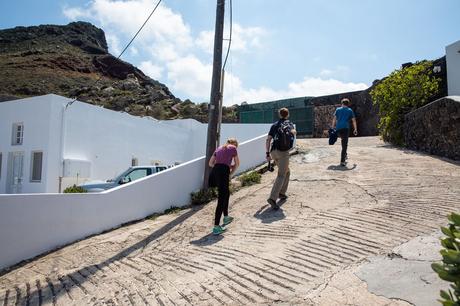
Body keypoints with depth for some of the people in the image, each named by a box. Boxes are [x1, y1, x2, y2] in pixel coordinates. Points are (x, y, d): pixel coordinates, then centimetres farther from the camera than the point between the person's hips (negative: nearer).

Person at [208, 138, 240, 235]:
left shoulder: (219, 148, 26)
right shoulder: (233, 148, 13)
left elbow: (210, 163, 23)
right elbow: (237, 164, 16)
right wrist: (230, 173, 24)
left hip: (214, 172, 6)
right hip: (223, 172, -6)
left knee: (226, 193, 26)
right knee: (221, 199, -5)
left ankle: (226, 217, 40)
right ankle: (216, 227, -7)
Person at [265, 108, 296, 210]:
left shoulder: (274, 125, 17)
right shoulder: (289, 123, 11)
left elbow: (268, 140, 9)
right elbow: (293, 131, -13)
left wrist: (267, 154, 10)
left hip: (273, 151, 5)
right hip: (283, 152, -5)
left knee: (286, 172, 24)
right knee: (281, 176, -8)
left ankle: (281, 193, 24)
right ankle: (272, 198, -21)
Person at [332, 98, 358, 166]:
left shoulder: (338, 109, 14)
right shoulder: (350, 110, 12)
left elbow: (334, 119, 7)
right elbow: (353, 120, 9)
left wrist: (333, 128, 8)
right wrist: (355, 129, 14)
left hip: (338, 128, 3)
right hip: (345, 128, -3)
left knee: (343, 141, 28)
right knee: (345, 145, -5)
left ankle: (344, 155, 25)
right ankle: (342, 161, -11)